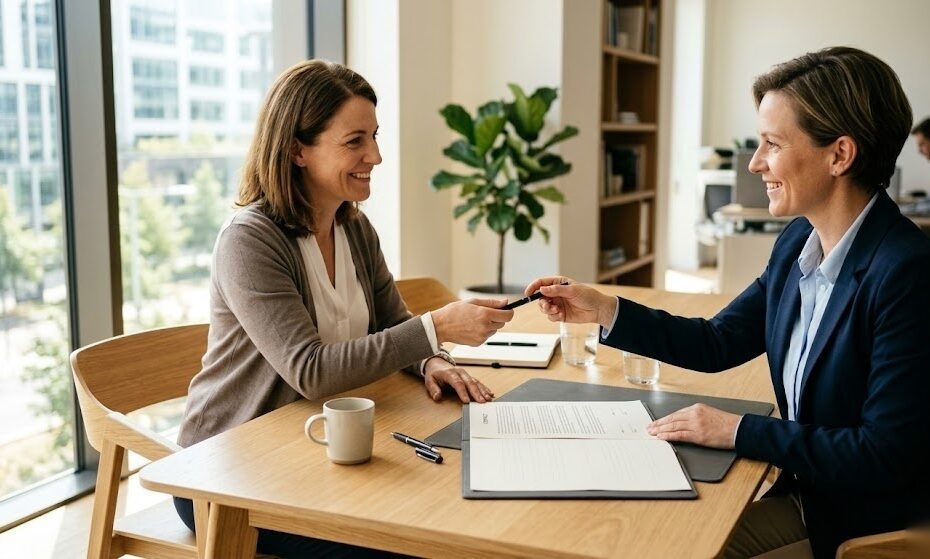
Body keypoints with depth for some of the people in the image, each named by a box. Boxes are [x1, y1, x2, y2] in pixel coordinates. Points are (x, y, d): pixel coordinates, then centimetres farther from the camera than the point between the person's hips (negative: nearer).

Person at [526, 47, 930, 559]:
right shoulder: (799, 240, -1)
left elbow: (887, 455, -25)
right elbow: (718, 344, 7)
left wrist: (739, 431, -21)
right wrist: (603, 311, -2)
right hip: (803, 496, 6)